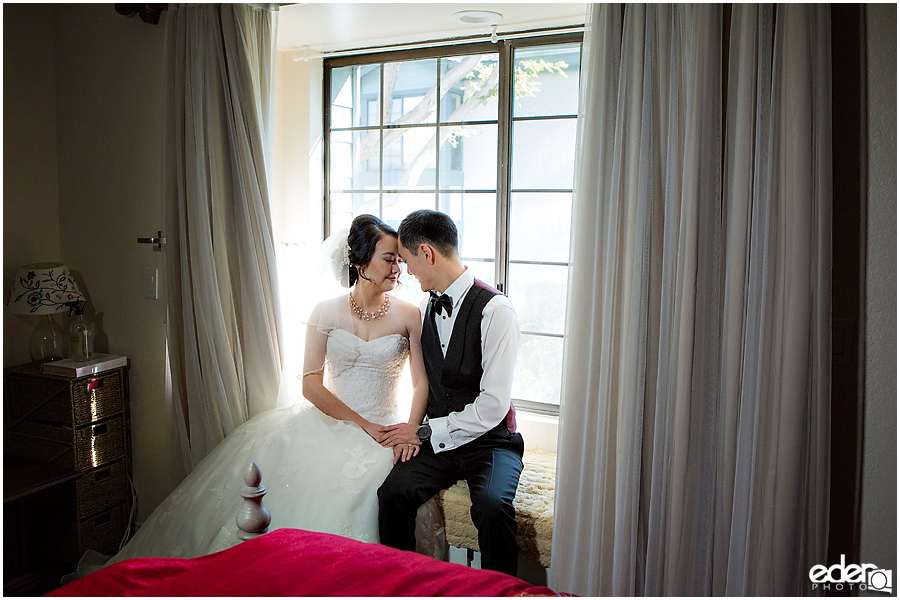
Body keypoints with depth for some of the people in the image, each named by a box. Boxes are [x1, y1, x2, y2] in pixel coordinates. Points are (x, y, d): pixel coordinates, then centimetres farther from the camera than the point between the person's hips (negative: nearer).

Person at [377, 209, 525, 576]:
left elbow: (494, 405, -18)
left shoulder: (495, 310, -14)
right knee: (393, 494, -23)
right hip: (435, 440, 5)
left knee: (492, 507, -33)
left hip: (489, 441, -4)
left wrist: (425, 431, -12)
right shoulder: (425, 308, 9)